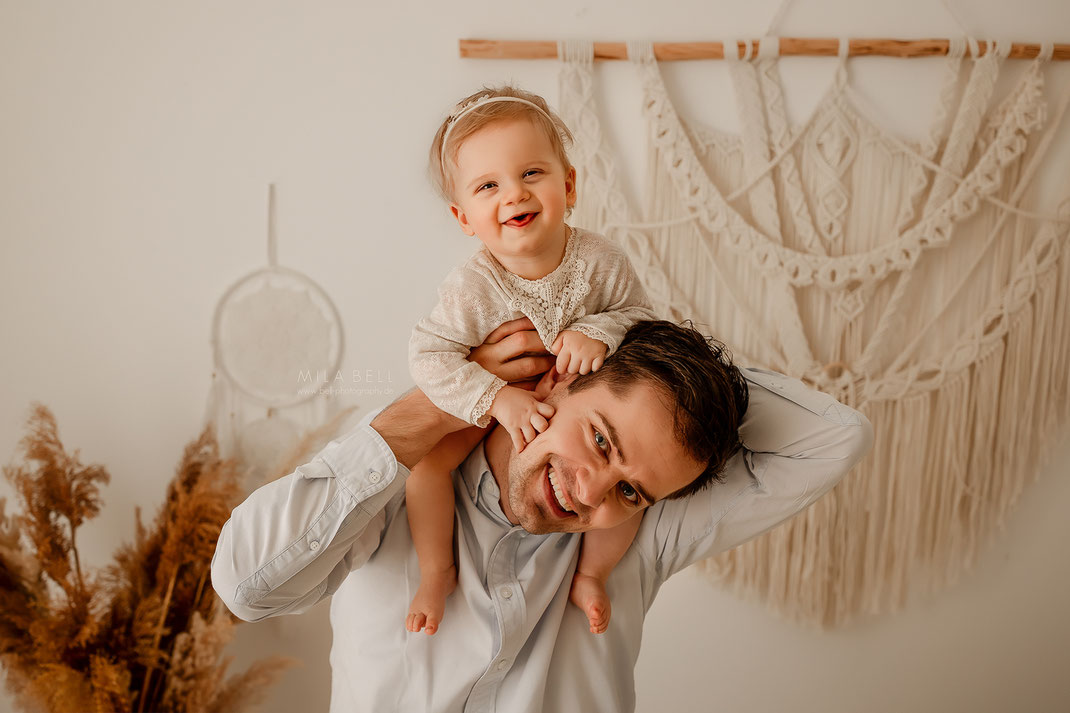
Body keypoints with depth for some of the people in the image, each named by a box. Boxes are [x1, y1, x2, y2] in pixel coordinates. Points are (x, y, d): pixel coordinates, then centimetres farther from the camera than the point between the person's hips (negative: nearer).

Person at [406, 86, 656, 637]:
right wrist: (497, 398, -35)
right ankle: (437, 573, 5)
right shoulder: (472, 288, -26)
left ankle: (590, 574, 10)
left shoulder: (601, 261, -20)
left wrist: (599, 332, -30)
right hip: (490, 411, -1)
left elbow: (640, 317, -8)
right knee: (426, 459, -20)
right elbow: (428, 356, -24)